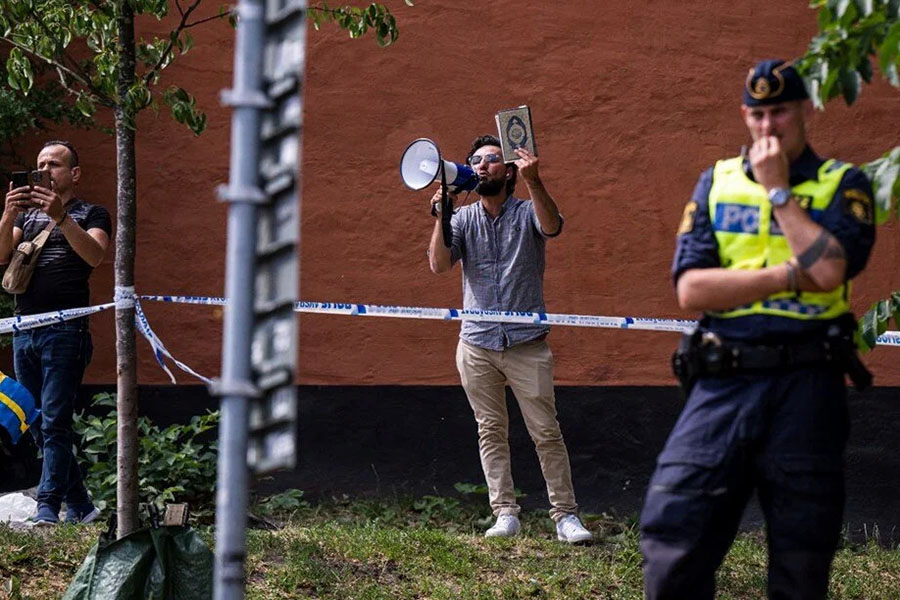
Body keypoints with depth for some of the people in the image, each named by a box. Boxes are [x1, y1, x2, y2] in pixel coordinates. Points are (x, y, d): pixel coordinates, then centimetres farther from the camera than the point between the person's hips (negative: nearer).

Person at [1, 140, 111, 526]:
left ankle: (48, 509, -15)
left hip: (65, 330, -6)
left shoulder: (91, 214, 8)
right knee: (38, 425, 6)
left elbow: (95, 255, -13)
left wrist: (60, 217, -23)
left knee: (54, 424, -12)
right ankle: (80, 506, 13)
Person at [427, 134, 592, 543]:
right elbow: (439, 264, -5)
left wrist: (534, 182, -37)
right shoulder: (463, 218, 8)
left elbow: (551, 227, -22)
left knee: (546, 431, -4)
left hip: (526, 343, -3)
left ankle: (565, 515, 1)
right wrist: (441, 218, -19)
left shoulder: (527, 213, 1)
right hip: (477, 344, 3)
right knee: (491, 431, 5)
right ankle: (505, 514, 11)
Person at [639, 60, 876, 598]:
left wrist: (778, 190, -6)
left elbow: (829, 270, -14)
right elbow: (691, 289, -1)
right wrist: (790, 276, -9)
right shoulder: (716, 183, 12)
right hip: (722, 384, 2)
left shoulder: (843, 184, 6)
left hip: (805, 388, -2)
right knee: (673, 533, -5)